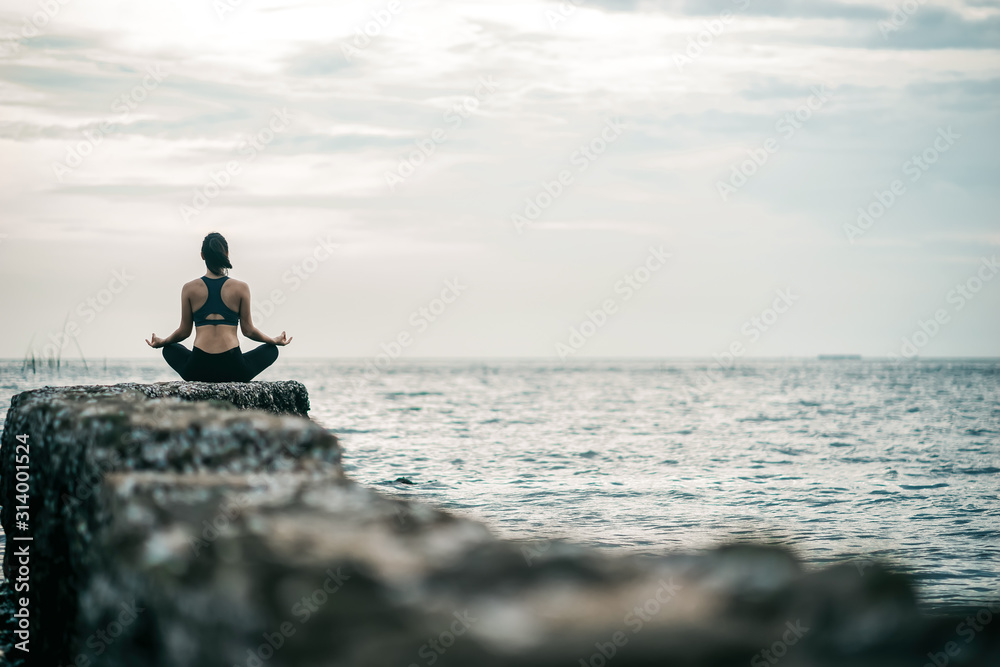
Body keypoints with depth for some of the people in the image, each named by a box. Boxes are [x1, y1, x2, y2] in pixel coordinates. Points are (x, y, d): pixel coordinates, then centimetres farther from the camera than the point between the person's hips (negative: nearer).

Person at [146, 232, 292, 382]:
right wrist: (275, 341, 25)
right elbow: (248, 331, 6)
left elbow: (184, 332, 10)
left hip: (198, 370, 1)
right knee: (271, 350, 27)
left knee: (170, 349, 35)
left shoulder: (189, 289, 3)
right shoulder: (241, 288, 1)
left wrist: (161, 342, 32)